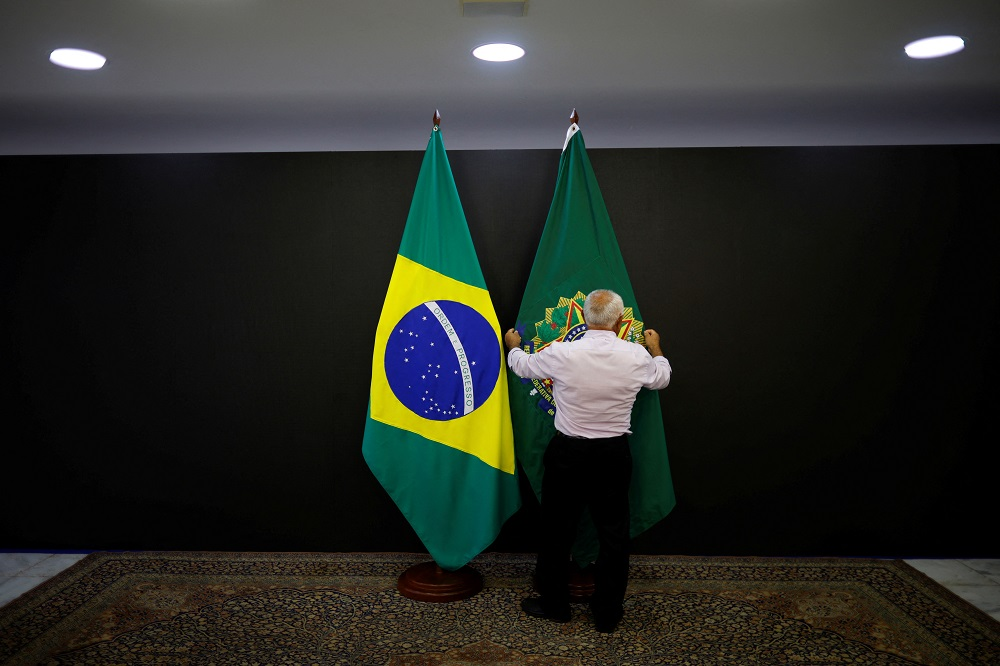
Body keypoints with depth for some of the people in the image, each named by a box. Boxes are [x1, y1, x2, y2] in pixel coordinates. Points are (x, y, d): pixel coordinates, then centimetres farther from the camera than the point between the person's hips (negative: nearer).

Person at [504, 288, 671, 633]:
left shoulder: (562, 353, -15)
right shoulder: (636, 356, -9)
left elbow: (523, 366, 5)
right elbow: (661, 378, 14)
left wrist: (513, 346, 28)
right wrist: (655, 349, 35)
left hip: (567, 453, -1)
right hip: (614, 455, 2)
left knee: (557, 531, 15)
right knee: (613, 534, 15)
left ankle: (554, 604, 30)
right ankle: (608, 613, 27)